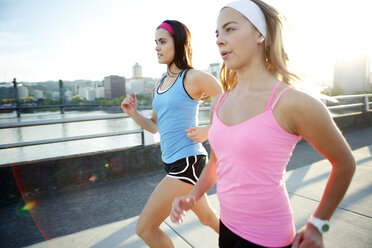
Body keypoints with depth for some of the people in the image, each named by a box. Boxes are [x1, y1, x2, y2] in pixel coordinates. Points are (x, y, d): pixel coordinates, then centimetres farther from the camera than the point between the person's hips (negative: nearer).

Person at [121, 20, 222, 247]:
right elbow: (155, 127, 16)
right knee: (209, 218, 25)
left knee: (145, 228, 1)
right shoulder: (161, 85, 11)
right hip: (173, 162, 8)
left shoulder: (193, 78, -10)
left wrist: (208, 131, -14)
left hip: (188, 162, -8)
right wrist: (134, 114, 0)